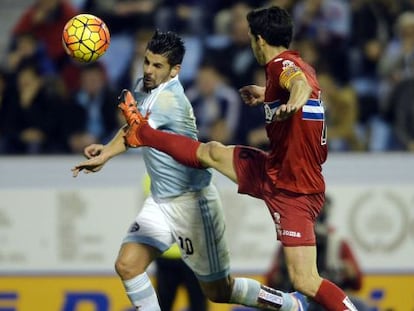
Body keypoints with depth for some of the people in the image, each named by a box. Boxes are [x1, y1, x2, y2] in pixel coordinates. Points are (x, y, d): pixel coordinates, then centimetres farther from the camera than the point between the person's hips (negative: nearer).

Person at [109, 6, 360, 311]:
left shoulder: (282, 65, -20)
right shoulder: (296, 66, 7)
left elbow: (301, 84, -45)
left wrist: (293, 102, -68)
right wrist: (266, 93, 47)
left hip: (293, 192, -9)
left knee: (305, 281, -15)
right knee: (212, 152, 26)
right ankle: (142, 132, 47)